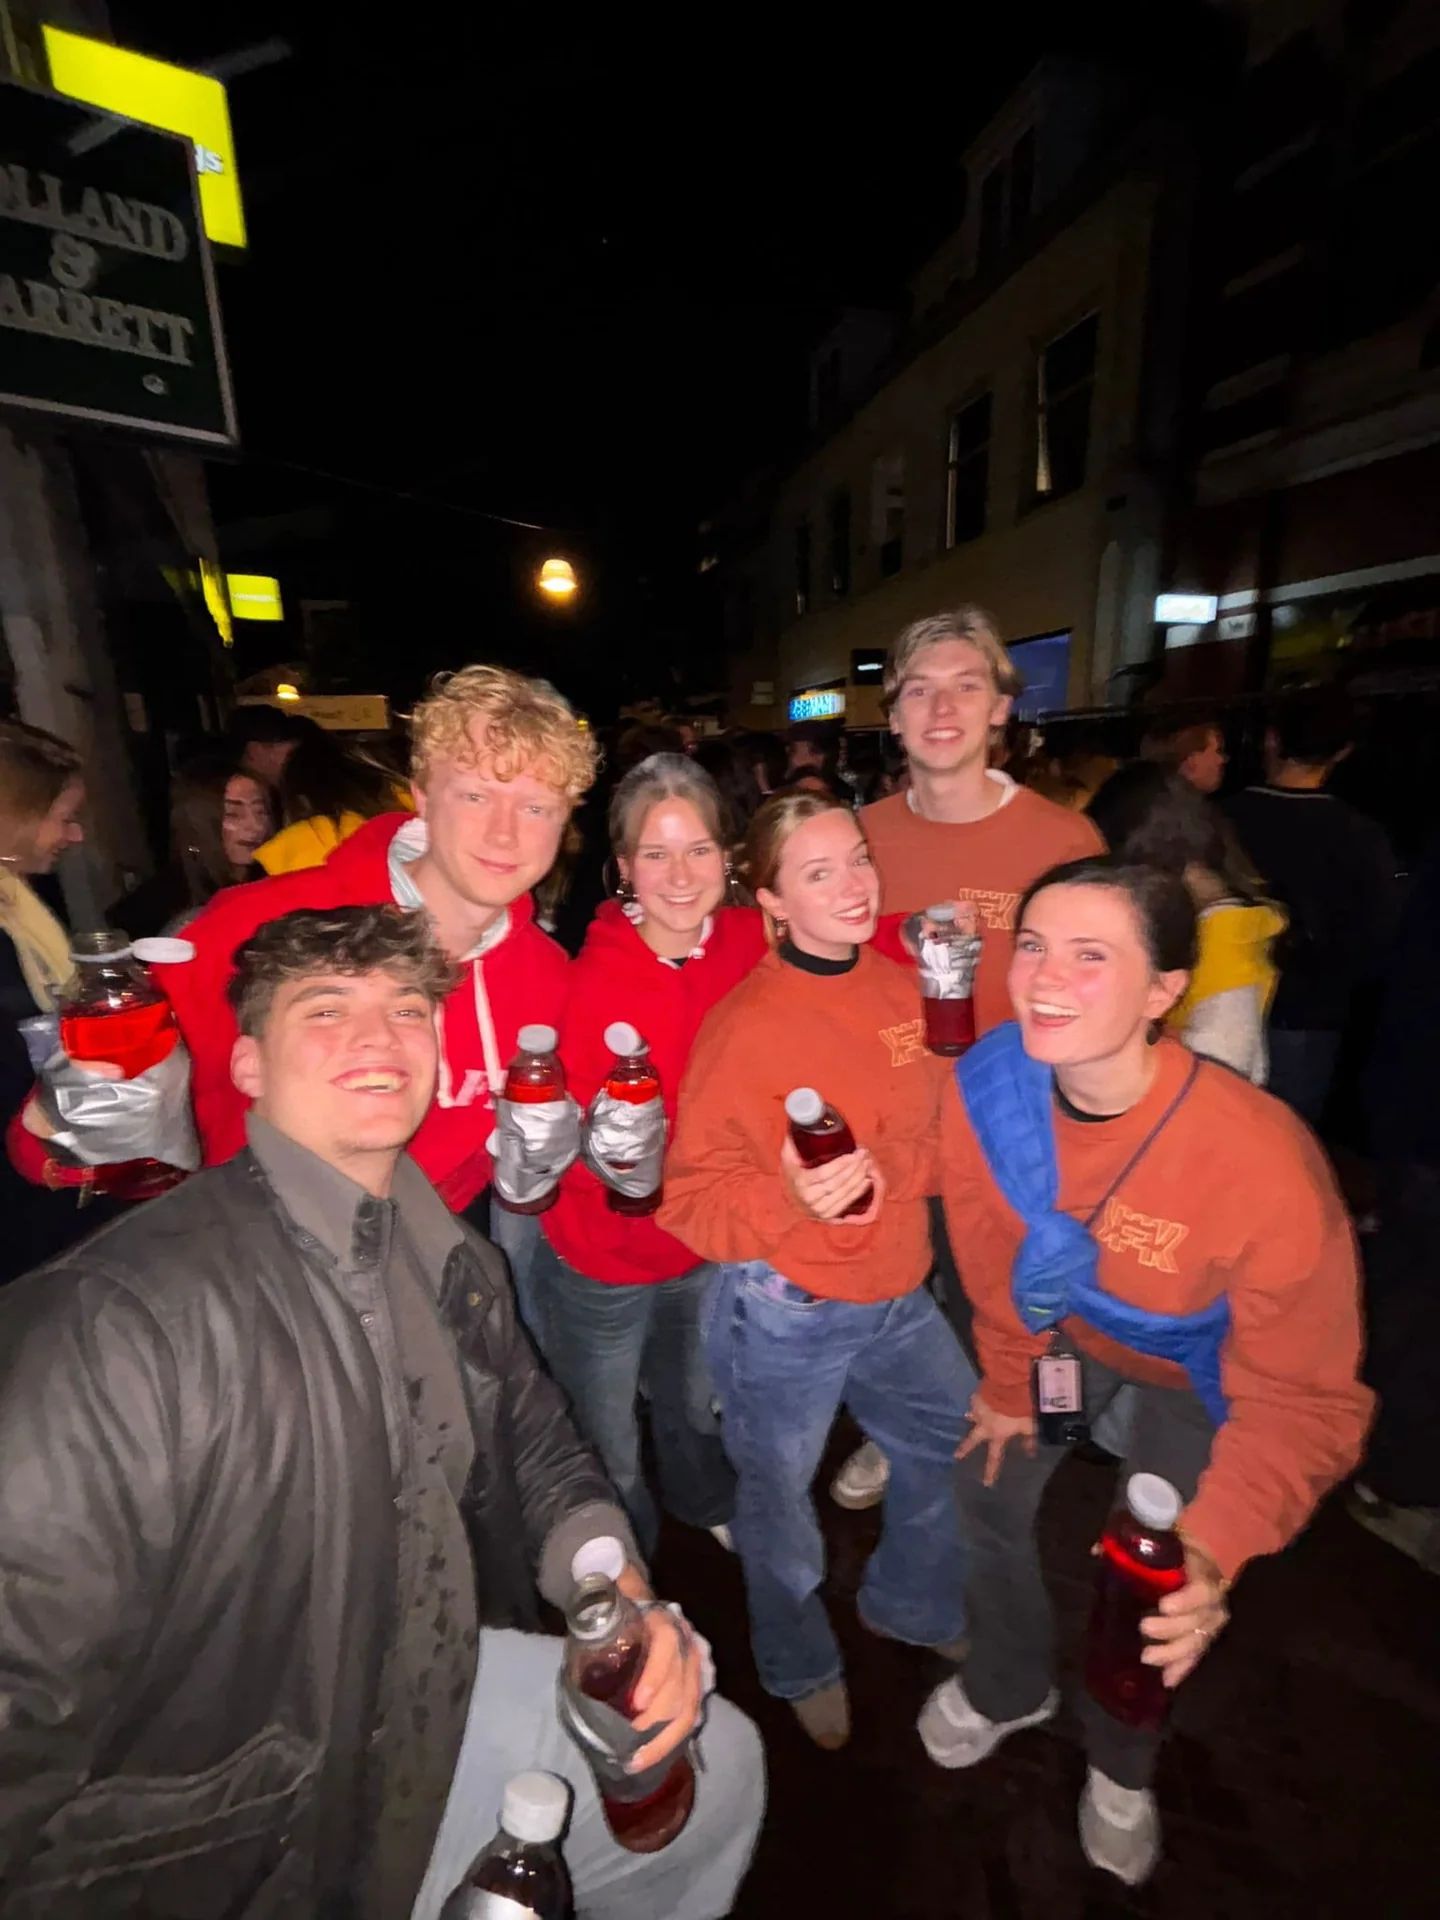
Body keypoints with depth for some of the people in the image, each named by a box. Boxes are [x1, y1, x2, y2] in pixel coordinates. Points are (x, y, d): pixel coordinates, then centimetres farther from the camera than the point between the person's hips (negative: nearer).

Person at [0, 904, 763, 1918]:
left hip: (429, 1700, 6)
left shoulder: (453, 1263, -5)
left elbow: (540, 1455, 4)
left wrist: (624, 1596, -11)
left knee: (717, 1763, 15)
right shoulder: (128, 1315, -28)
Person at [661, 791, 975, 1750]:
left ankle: (912, 1605, 55)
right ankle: (803, 1669, 52)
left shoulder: (901, 987, -3)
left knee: (958, 1443, 23)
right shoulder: (744, 1025, -22)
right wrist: (792, 1198, -35)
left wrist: (885, 1170, -4)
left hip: (898, 1298, 6)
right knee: (781, 1501, 17)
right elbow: (692, 1198, -20)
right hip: (784, 1317, -6)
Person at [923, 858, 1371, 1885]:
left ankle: (1120, 1764, 50)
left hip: (1207, 1367, -2)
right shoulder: (985, 1088, -30)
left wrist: (1216, 1549, -39)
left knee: (1160, 1586, 12)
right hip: (1077, 1327, 3)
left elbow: (1297, 1398, -26)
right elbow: (995, 1255, -10)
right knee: (998, 1483, 15)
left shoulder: (1265, 1164, -41)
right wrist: (1010, 1379, 4)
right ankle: (1008, 1686, 50)